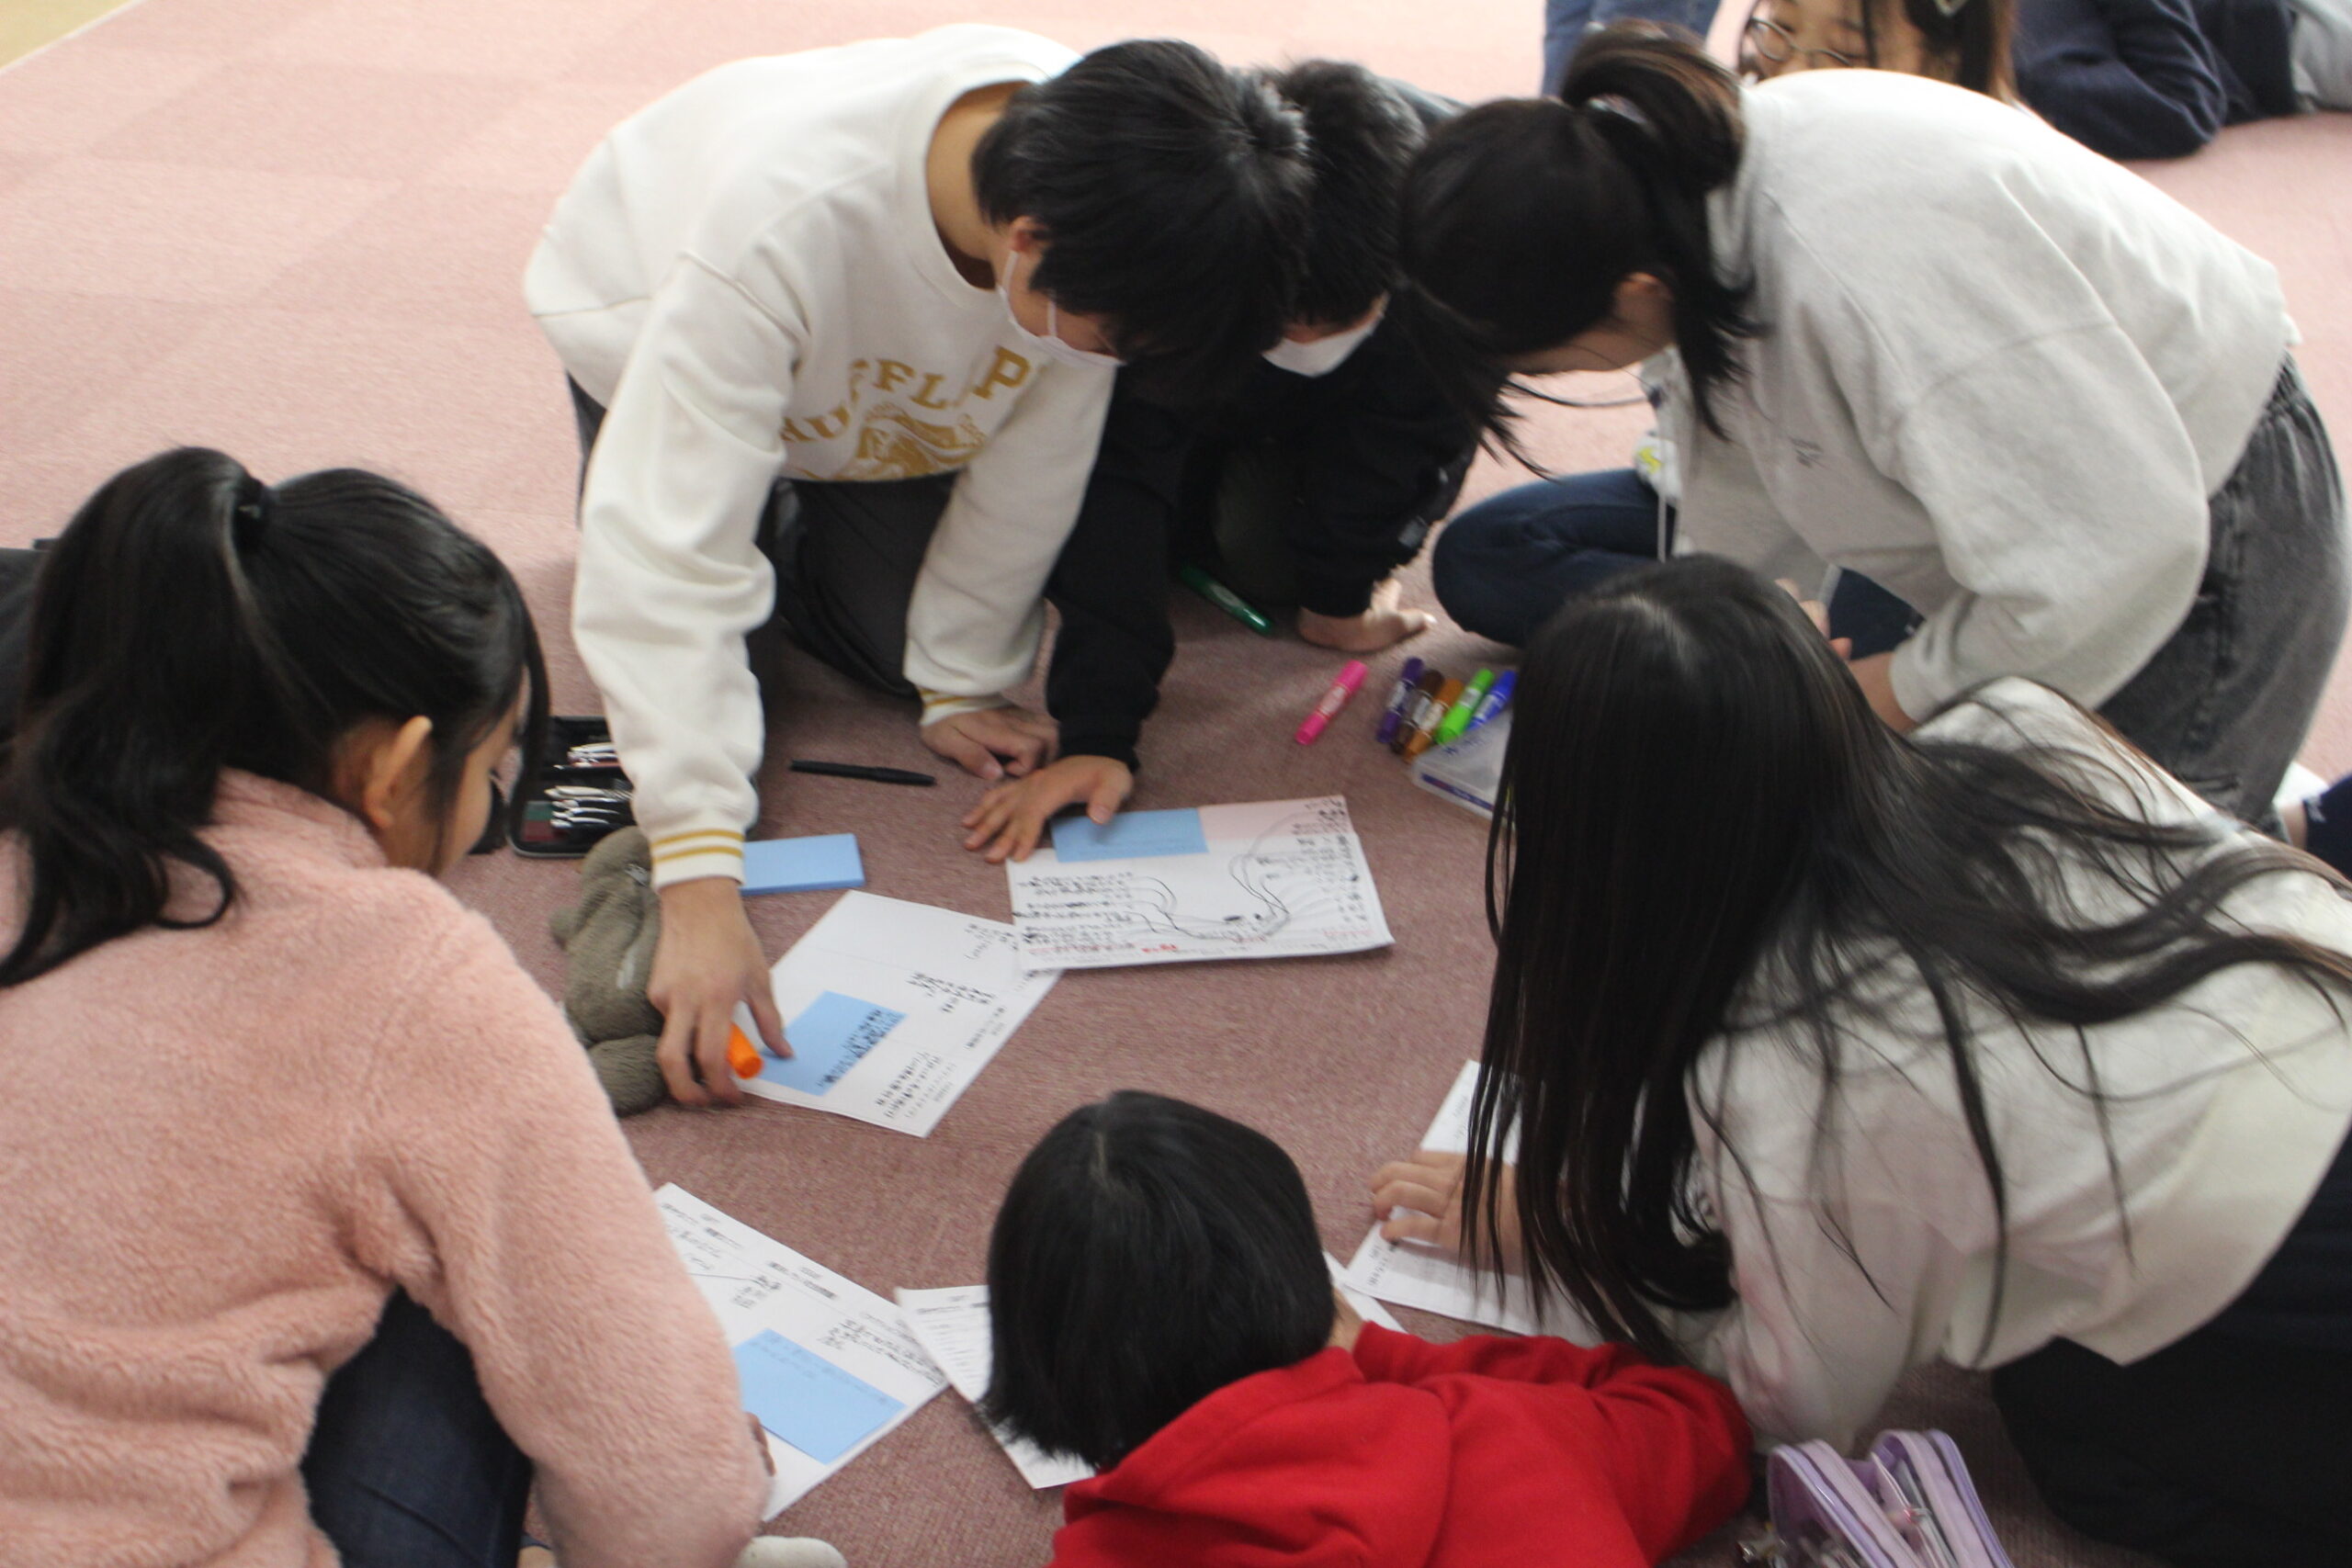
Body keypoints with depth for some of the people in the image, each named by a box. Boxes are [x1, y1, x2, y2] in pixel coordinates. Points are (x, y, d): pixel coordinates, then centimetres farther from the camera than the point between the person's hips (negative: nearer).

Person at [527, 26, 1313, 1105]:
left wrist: (966, 683, -11)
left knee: (903, 642, -4)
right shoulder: (781, 221, -48)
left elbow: (1038, 463, -19)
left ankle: (796, 496, 25)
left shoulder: (1092, 177, -34)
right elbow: (669, 547, -51)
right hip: (655, 325, -3)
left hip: (887, 380, 4)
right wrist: (701, 886, -57)